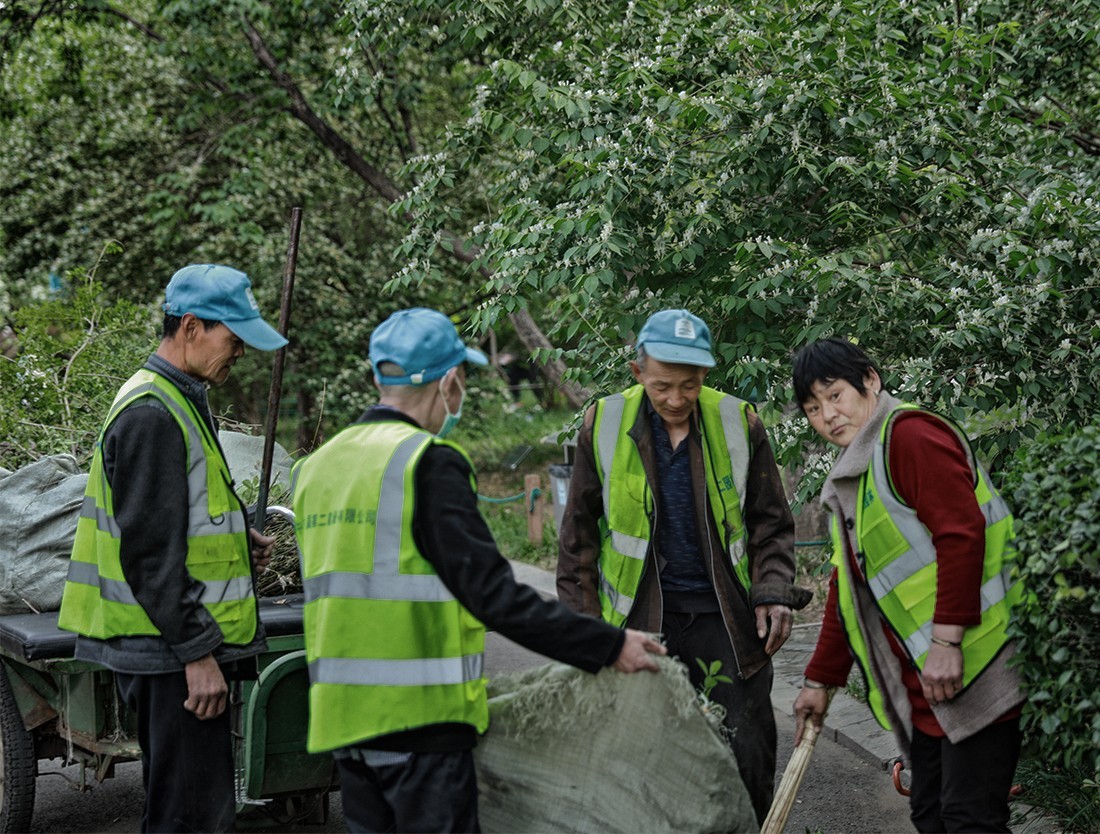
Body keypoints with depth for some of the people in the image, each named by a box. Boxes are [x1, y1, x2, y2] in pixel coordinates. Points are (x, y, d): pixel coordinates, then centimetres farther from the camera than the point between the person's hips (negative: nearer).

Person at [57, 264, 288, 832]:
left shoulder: (179, 402, 17)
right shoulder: (151, 414, -17)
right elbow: (149, 551, -22)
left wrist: (238, 541, 9)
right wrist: (197, 653, -21)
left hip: (185, 645, 11)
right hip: (173, 656, -11)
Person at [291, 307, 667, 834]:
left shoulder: (316, 466, 12)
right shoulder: (429, 463, -13)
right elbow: (494, 595, -18)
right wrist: (609, 646, -12)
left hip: (339, 712, 8)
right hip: (418, 713, -8)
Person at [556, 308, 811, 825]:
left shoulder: (739, 424, -3)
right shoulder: (604, 425, -3)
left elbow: (772, 523, 7)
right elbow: (579, 533, 5)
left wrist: (773, 593, -7)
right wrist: (583, 622, 2)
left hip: (726, 615, 1)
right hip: (642, 617, 0)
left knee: (749, 754, 3)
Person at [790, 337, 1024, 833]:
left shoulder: (910, 434, -8)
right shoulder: (850, 479, 22)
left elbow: (962, 533, -19)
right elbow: (848, 588, 28)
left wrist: (946, 641, -23)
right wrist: (820, 681, 29)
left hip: (974, 671, -10)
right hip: (922, 685, 10)